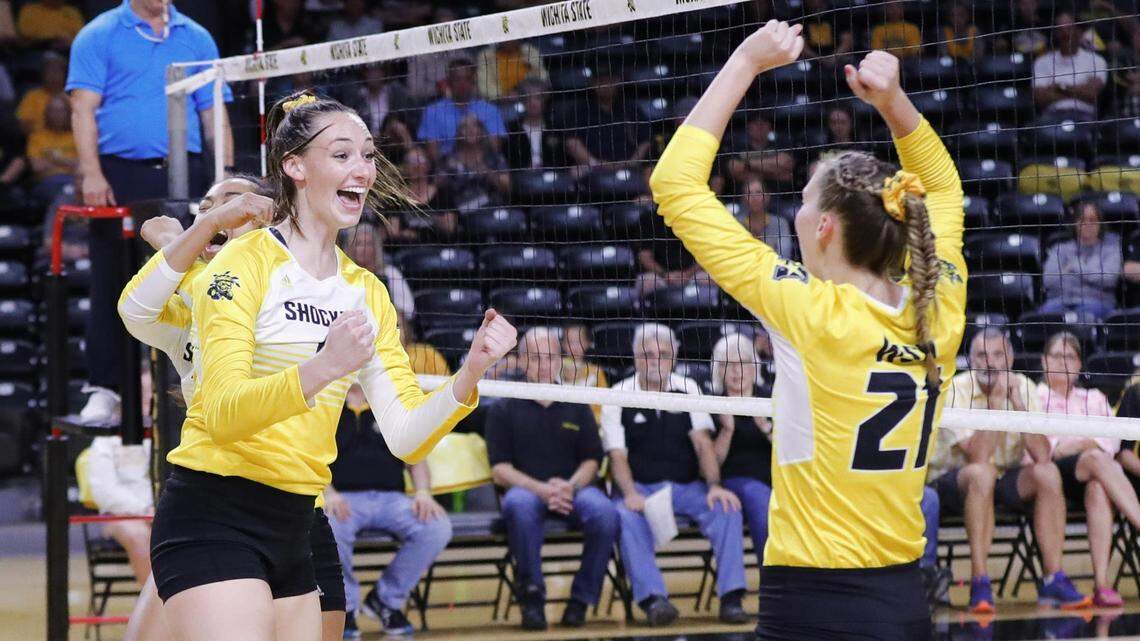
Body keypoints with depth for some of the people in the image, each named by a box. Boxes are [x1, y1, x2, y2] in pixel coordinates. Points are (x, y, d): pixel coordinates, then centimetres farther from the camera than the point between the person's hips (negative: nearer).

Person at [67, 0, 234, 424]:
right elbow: (83, 108, -2)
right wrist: (91, 174, -13)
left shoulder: (197, 39, 13)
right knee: (110, 286, -2)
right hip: (119, 175, -2)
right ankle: (104, 390, 2)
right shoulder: (98, 36, 4)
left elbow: (213, 115, 13)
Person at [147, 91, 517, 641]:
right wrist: (321, 370, -36)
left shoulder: (368, 292, 13)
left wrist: (470, 373, -12)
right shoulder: (247, 262, -8)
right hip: (213, 523, -7)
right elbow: (222, 414, -21)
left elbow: (406, 437, 5)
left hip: (290, 531, 8)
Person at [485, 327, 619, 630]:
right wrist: (541, 489, -17)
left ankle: (582, 597, -14)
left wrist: (571, 486, -12)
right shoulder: (505, 410, 9)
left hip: (573, 489, 2)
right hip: (526, 488, -2)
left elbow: (591, 461, 11)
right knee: (519, 505, -40)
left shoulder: (577, 407, 16)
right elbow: (500, 469, 0)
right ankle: (531, 594, -25)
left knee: (604, 512, -33)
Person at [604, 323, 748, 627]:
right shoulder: (618, 397, 3)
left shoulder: (688, 389, 10)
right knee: (627, 516, -36)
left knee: (727, 508, -27)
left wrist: (714, 486, -15)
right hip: (641, 488, -2)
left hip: (687, 486, 2)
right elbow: (617, 456, -4)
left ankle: (731, 597, -29)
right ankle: (653, 598, -42)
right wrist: (630, 494, -23)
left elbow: (702, 443, 2)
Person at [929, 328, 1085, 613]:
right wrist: (996, 401, -29)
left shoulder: (1023, 387, -3)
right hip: (951, 480, -4)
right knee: (981, 473, -37)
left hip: (1006, 478, 4)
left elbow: (1042, 455, -16)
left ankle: (1053, 580, -21)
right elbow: (977, 455, -29)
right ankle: (980, 585, -36)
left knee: (1047, 472, -23)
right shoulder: (957, 389, -16)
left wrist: (1018, 404, -24)